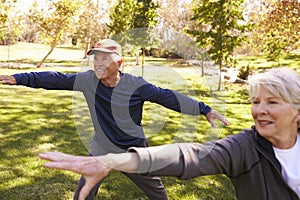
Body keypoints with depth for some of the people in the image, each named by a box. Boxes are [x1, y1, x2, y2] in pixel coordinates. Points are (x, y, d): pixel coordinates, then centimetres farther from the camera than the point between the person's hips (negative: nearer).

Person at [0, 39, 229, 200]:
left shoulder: (136, 85, -19)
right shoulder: (87, 80, -11)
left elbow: (168, 97, -21)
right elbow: (55, 79, -6)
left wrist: (205, 110, -25)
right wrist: (19, 78, -9)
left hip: (134, 152, -2)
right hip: (100, 152, 2)